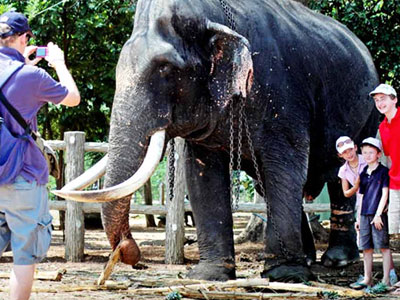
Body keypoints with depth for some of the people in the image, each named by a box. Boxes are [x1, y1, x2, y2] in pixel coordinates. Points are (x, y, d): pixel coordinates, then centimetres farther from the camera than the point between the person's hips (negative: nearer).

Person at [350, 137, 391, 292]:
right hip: (365, 215, 6)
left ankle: (386, 280, -3)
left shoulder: (383, 171, -4)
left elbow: (385, 194, -8)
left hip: (379, 215, -6)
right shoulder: (363, 174, 15)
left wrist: (378, 214, -15)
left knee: (383, 246, -4)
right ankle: (367, 279, 16)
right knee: (366, 248, 9)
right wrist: (359, 217, 17)